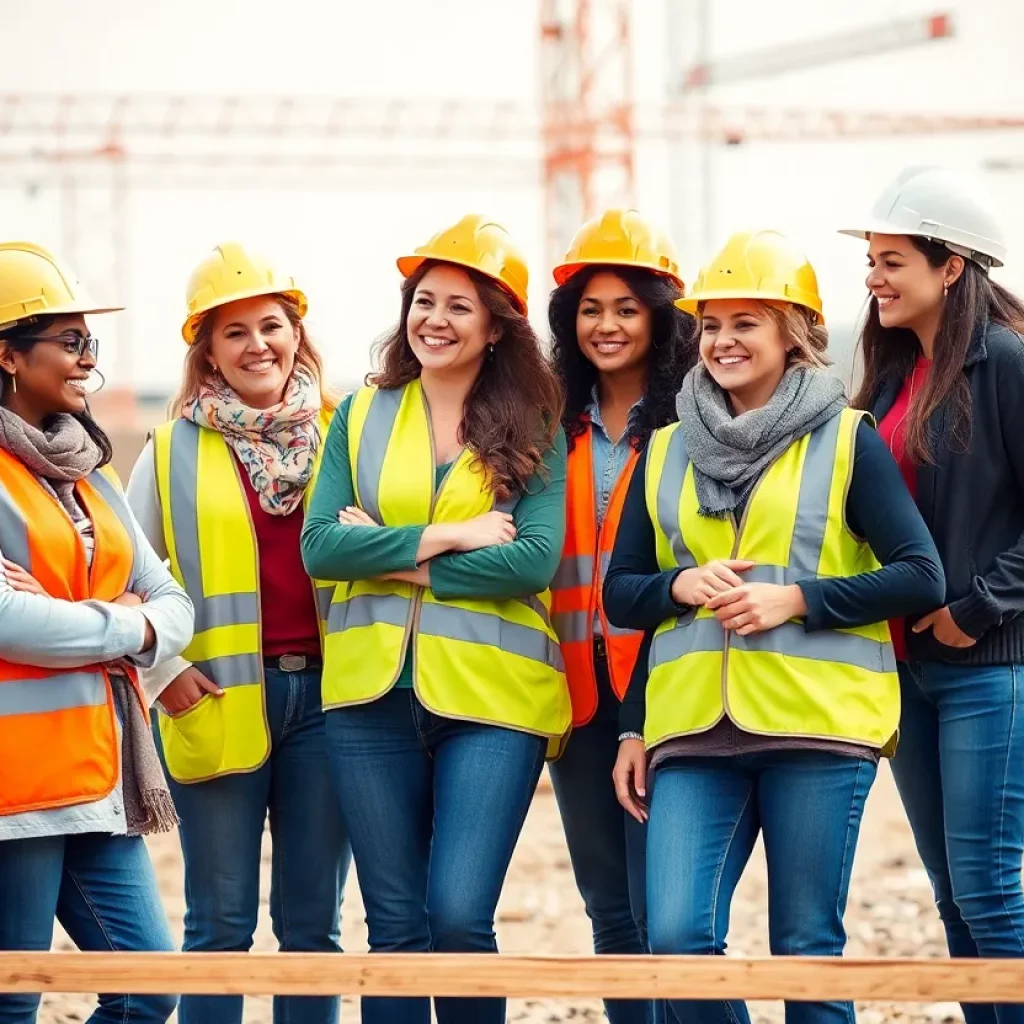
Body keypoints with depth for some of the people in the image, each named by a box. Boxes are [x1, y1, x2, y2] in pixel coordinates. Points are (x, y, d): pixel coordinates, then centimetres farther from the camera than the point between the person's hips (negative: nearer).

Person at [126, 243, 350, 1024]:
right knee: (221, 924, 1)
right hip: (218, 702, -1)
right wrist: (164, 667, -4)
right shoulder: (173, 451, 6)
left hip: (323, 691, 1)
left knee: (313, 922, 7)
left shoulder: (337, 436, 8)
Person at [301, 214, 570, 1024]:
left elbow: (533, 560, -11)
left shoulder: (532, 430, 2)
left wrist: (394, 559, -10)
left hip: (491, 693, -3)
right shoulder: (363, 416, 9)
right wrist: (448, 538, -11)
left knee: (459, 917, -12)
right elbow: (319, 545, -3)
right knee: (395, 927, 6)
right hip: (373, 692, 3)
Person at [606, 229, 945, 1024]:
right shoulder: (668, 451, 14)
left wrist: (796, 598, -13)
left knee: (808, 949, 0)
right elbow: (621, 594, 18)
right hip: (693, 728, 3)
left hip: (818, 723, -3)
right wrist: (680, 584, -4)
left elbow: (921, 577, -3)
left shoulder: (846, 440, 3)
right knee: (677, 938, -9)